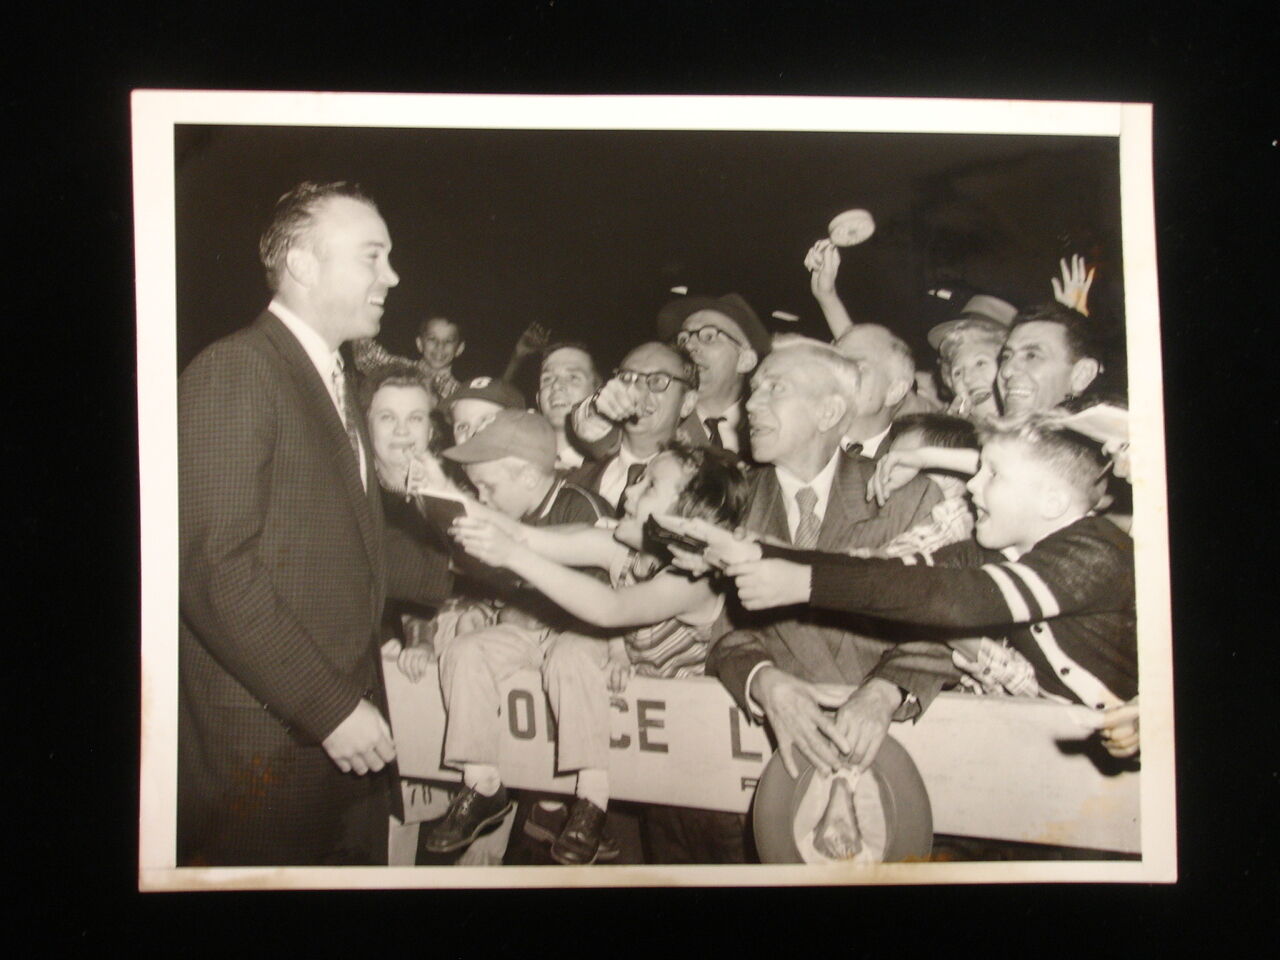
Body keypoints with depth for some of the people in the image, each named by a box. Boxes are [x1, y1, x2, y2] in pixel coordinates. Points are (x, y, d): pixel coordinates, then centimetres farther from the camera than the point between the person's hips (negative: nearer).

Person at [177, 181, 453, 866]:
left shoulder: (333, 380, 17)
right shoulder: (234, 371, -14)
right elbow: (216, 570, -21)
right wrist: (330, 708, -21)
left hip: (343, 718, 9)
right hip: (265, 745, -9)